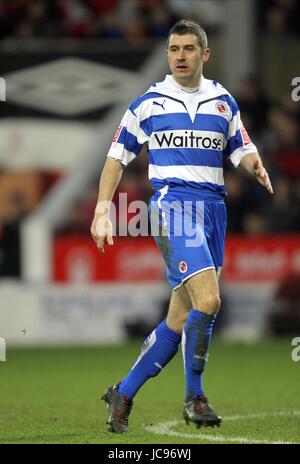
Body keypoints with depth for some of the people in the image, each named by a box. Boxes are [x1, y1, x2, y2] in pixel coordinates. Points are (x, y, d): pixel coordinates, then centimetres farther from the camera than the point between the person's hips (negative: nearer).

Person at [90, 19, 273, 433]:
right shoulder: (149, 103, 5)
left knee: (180, 320, 4)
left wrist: (256, 166, -5)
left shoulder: (224, 102, 14)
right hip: (172, 203, -5)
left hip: (213, 208, 5)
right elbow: (118, 154, 10)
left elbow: (242, 149, 19)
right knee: (208, 298, -23)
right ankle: (194, 397, -11)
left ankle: (123, 395, 17)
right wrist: (103, 210, 3)